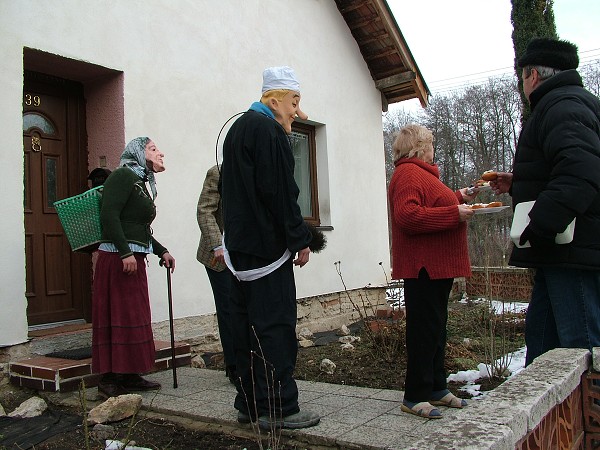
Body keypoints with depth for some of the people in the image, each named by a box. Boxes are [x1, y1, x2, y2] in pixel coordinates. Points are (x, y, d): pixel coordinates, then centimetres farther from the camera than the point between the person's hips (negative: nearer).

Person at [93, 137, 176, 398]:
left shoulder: (141, 183, 21)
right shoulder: (123, 176, -6)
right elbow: (109, 214, -18)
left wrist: (161, 251, 18)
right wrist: (125, 252, -23)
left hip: (134, 259, 9)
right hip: (118, 258, -9)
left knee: (135, 317, 11)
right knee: (118, 317, -7)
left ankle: (130, 376, 19)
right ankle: (109, 381, 1)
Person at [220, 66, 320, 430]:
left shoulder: (238, 128, 20)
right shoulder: (267, 130, -11)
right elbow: (280, 191, -18)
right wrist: (301, 239, -11)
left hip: (240, 245, 10)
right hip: (267, 245, -10)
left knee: (247, 325, 12)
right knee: (275, 325, -4)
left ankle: (249, 404, 20)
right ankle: (278, 408, 2)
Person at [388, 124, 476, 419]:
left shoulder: (420, 174, 22)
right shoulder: (408, 174, -13)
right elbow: (408, 216, -27)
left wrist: (458, 198, 24)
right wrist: (454, 213, -23)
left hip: (436, 267, 11)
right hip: (423, 267, -11)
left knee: (436, 327, 15)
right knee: (425, 328, -6)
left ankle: (436, 389, 26)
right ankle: (415, 397, 2)